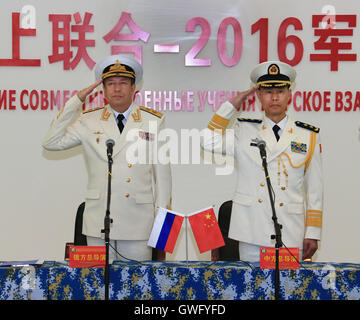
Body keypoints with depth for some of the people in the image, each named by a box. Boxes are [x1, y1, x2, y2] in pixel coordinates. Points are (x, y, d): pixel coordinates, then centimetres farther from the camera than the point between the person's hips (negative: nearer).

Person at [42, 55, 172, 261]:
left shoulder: (153, 121, 6)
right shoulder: (89, 121, 8)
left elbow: (162, 173, 7)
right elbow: (51, 143, 1)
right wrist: (76, 102, -3)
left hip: (138, 221, -1)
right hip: (98, 220, 1)